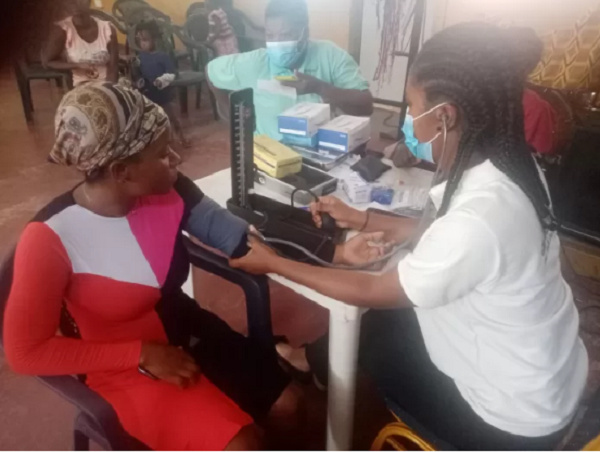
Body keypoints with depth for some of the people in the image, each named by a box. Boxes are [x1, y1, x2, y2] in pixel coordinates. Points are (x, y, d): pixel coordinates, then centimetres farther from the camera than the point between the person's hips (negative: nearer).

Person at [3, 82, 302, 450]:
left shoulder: (170, 192, -13)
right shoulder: (51, 237, -25)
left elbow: (242, 241, -8)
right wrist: (144, 354, -20)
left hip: (187, 330, 5)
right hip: (125, 367, -5)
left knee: (286, 406, 0)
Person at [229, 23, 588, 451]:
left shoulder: (479, 218, -37)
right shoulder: (503, 166, -10)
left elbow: (372, 292, -22)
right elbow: (442, 233, 7)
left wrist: (273, 263, -11)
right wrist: (362, 219, 8)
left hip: (517, 416, -7)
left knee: (362, 335, 9)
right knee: (386, 319, 15)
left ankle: (317, 362, 39)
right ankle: (320, 358, 39)